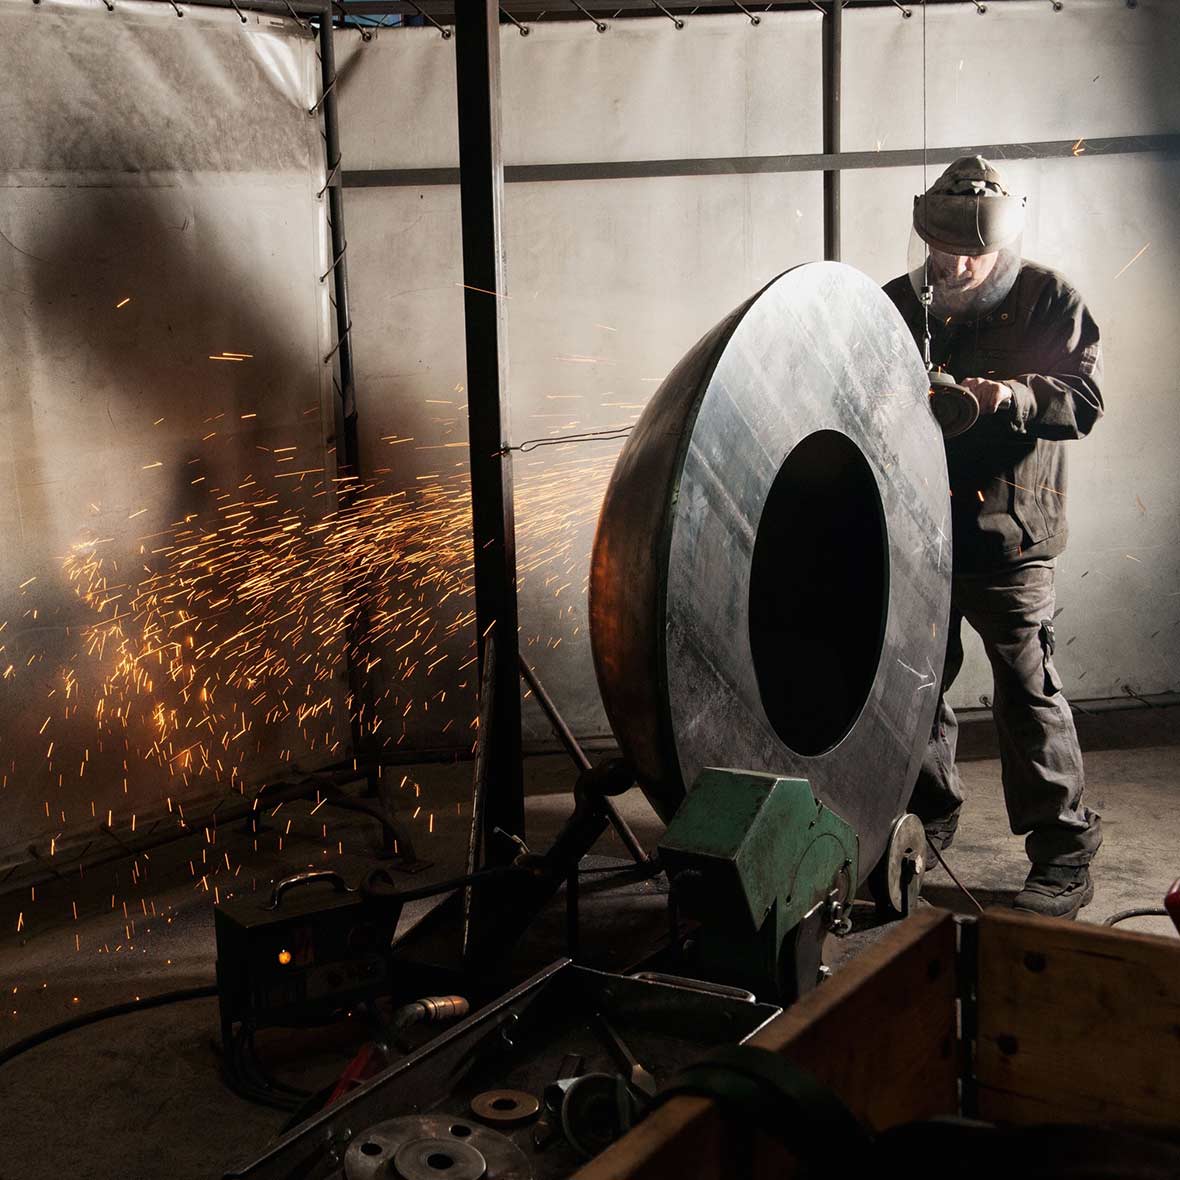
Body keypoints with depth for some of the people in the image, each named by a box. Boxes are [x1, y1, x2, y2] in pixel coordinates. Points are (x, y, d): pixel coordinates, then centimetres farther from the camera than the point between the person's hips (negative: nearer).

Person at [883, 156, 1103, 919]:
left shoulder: (1049, 300, -2)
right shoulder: (895, 305, 5)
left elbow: (1085, 399, -7)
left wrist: (1011, 396, -25)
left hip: (1008, 536, -4)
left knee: (1028, 692, -3)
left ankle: (1064, 856, 8)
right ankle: (930, 819, 33)